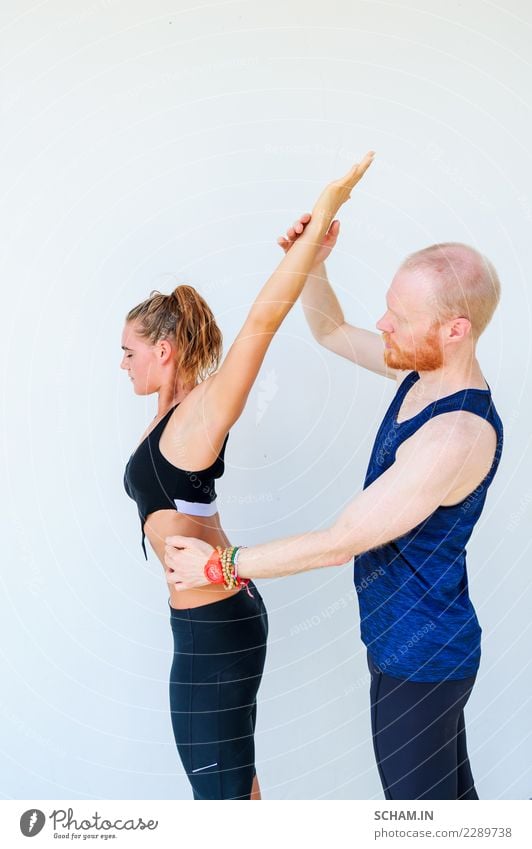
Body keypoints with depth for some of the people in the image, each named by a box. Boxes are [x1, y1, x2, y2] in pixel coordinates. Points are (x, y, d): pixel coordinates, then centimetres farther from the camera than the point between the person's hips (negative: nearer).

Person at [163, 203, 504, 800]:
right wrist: (312, 263, -8)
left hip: (419, 653, -9)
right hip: (422, 639, 9)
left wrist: (219, 564, -17)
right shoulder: (424, 370, -4)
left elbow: (342, 542, -28)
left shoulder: (460, 435, -32)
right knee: (451, 795, 26)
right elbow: (331, 331, 11)